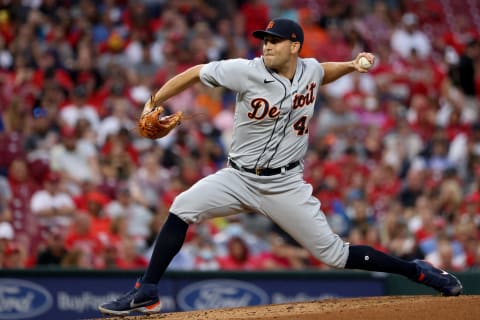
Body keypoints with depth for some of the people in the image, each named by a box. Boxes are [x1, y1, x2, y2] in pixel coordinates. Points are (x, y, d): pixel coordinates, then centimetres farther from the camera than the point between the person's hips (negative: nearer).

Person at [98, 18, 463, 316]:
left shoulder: (310, 70, -4)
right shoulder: (247, 71, -15)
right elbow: (195, 73, -9)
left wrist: (351, 65, 5)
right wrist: (153, 105, -12)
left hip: (286, 185, 0)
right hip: (239, 178, 0)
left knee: (334, 254, -4)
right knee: (182, 208, -19)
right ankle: (146, 293, -12)